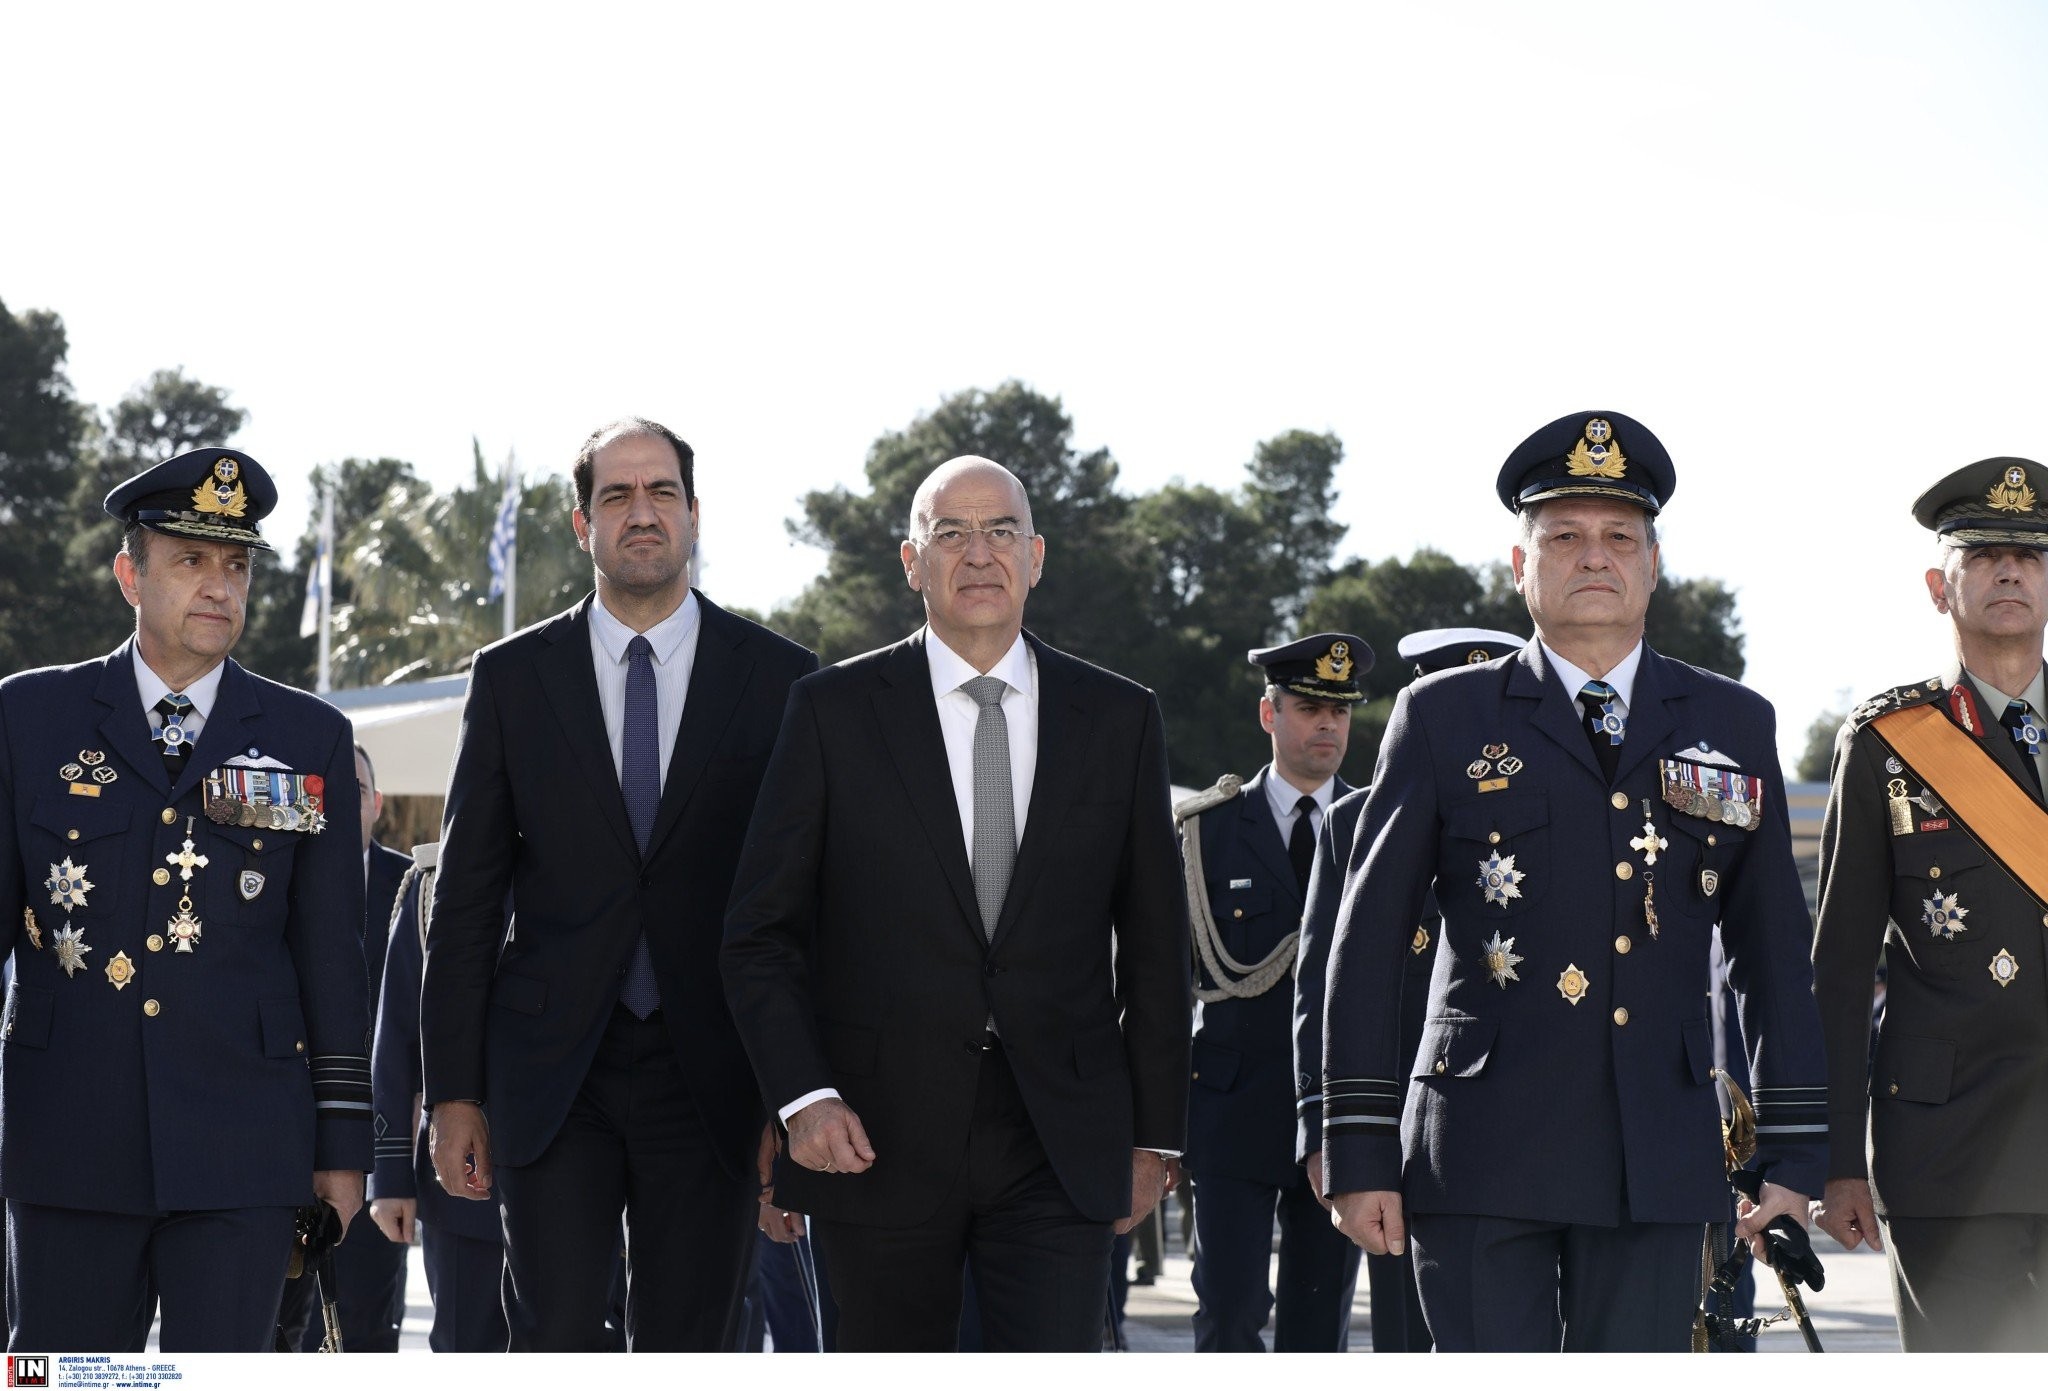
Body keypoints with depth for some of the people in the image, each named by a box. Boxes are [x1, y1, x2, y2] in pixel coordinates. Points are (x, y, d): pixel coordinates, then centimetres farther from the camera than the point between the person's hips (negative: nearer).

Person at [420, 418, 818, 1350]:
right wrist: (453, 1092, 2)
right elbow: (465, 899, 7)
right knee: (550, 1347, -4)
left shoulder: (780, 679, 4)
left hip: (710, 1075, 0)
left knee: (692, 1355, 4)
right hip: (553, 1075, 0)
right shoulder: (510, 678, 6)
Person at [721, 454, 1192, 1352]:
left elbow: (1153, 943, 11)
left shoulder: (1119, 719, 7)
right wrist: (802, 1097, -12)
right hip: (878, 1140, 0)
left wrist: (1154, 1133, 8)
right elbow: (760, 934, 1)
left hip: (1060, 1147, 1)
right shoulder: (834, 712, 2)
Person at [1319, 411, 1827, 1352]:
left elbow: (1773, 952, 12)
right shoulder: (1443, 720, 5)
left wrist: (1793, 1156, 6)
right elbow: (1366, 946, 4)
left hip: (1657, 1160, 2)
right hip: (1480, 1161, -2)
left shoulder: (1734, 727, 12)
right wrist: (1360, 1153, -2)